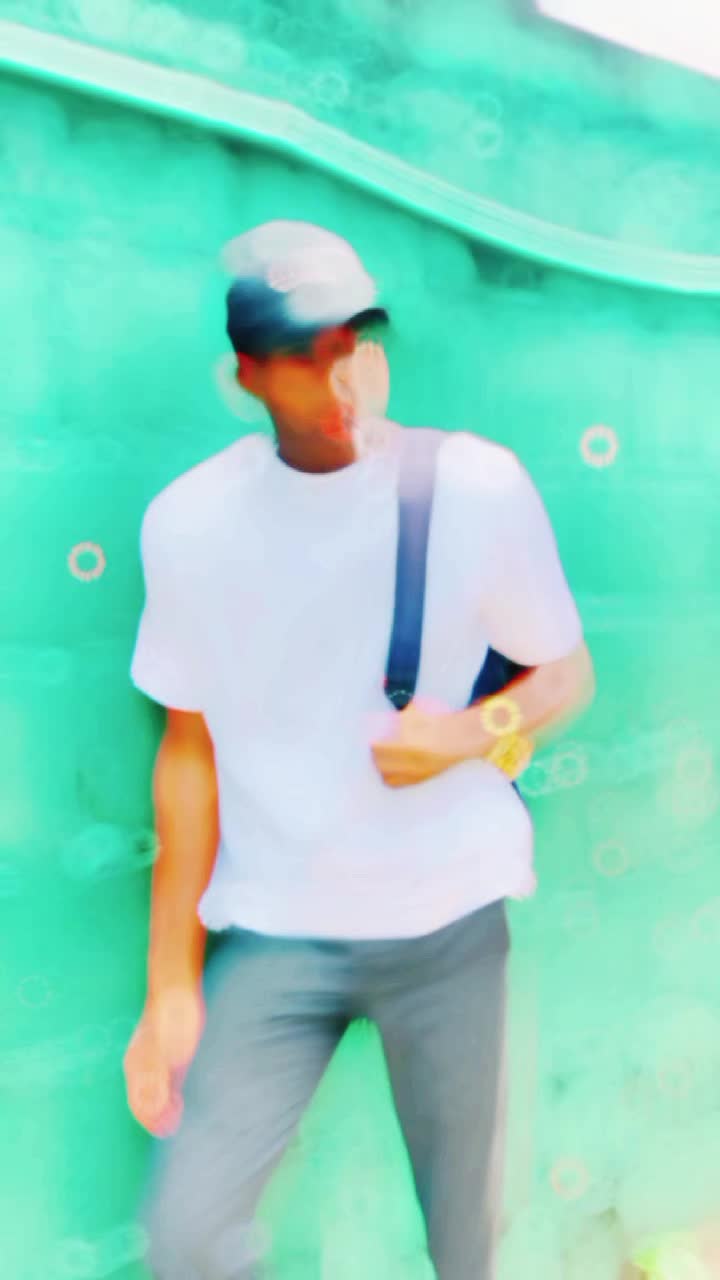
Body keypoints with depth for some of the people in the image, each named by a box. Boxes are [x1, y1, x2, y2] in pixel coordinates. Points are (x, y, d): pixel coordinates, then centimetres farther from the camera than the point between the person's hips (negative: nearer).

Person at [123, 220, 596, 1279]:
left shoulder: (479, 486, -7)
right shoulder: (189, 520, -4)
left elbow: (568, 674, 3)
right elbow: (190, 747, 1)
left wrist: (473, 732, -20)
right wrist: (171, 983, 2)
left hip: (450, 921, 0)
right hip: (274, 933, 1)